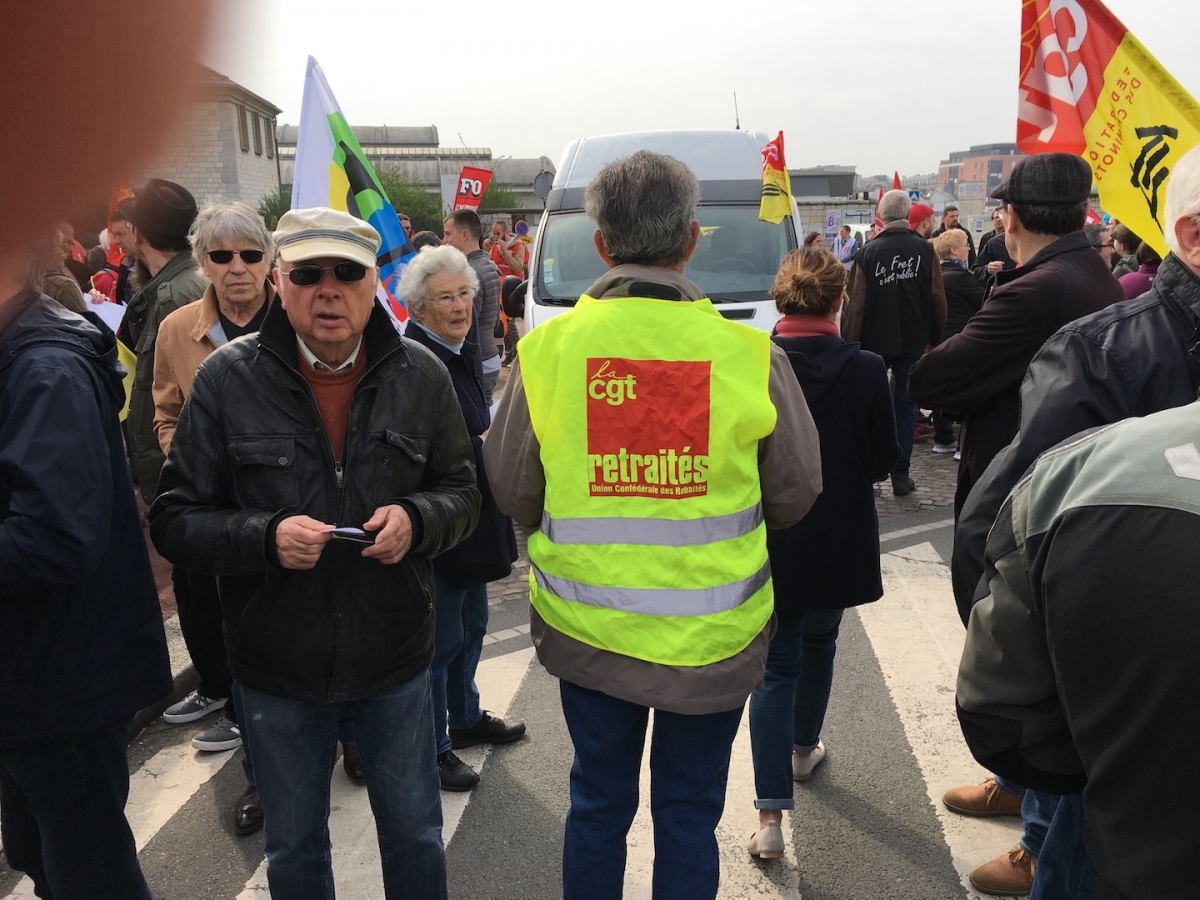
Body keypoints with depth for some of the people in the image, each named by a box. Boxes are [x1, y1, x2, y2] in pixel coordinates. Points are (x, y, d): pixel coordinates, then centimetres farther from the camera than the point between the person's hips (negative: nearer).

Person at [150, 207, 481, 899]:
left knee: (415, 833, 20)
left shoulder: (420, 374, -5)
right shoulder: (228, 378, -9)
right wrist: (265, 537, -25)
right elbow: (175, 520, -7)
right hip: (278, 667, 0)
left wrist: (416, 519, -19)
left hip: (397, 658, 1)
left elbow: (462, 492, 3)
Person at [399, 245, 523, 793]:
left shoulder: (458, 352, 8)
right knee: (441, 640, 5)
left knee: (471, 626, 23)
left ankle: (465, 718, 42)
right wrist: (487, 446, -20)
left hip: (474, 520, 10)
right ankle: (432, 747, 23)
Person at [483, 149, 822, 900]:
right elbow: (795, 496, -3)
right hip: (713, 636, -1)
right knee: (690, 813, 18)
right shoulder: (750, 355, -14)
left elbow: (513, 493, -3)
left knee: (599, 802, 21)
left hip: (587, 630, 1)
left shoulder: (547, 349, -12)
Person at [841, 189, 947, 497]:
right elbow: (937, 298, -3)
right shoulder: (925, 250, -4)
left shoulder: (867, 253, -9)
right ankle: (900, 476, 7)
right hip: (913, 341, 1)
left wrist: (850, 342, -4)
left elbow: (854, 303, -10)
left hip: (873, 341, -1)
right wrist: (934, 337, 9)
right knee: (904, 405, 8)